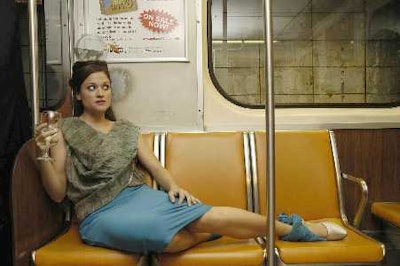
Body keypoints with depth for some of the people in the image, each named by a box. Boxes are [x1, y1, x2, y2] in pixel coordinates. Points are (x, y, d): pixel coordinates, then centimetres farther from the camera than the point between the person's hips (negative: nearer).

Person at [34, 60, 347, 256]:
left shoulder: (126, 129, 15)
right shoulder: (65, 130, 5)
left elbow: (155, 166, 9)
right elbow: (58, 193, 0)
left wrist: (173, 186, -13)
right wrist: (44, 154, -17)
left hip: (139, 196, 5)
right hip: (102, 215, -5)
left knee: (205, 218, -26)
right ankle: (296, 229, -14)